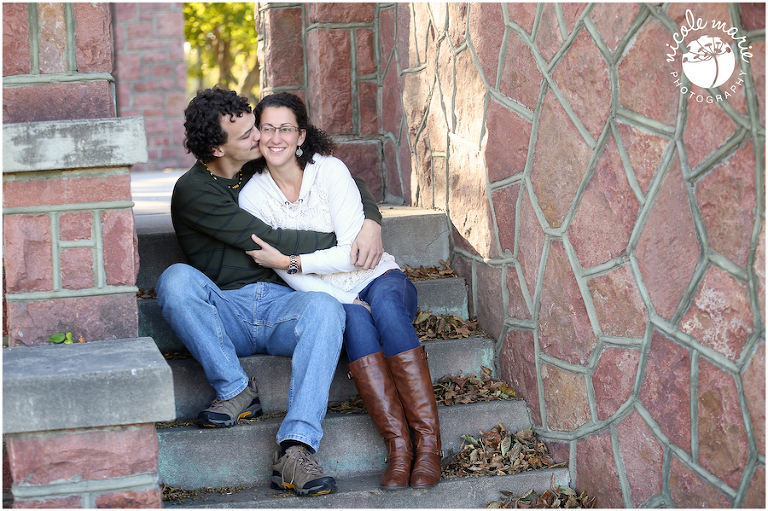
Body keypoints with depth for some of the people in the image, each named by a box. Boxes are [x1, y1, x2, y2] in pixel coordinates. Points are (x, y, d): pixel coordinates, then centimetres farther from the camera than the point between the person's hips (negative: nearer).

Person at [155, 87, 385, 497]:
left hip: (281, 306, 3)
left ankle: (295, 449, -44)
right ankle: (236, 390, -18)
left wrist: (371, 224, -3)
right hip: (225, 314, -2)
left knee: (324, 307, -33)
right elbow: (271, 242, -12)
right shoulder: (192, 191, -5)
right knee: (176, 279, -32)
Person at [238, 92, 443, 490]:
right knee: (355, 320, -34)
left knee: (384, 304, -35)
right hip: (327, 298, 1)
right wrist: (350, 303, -19)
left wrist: (292, 262, -21)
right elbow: (293, 280, -7)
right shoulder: (253, 196, -4)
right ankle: (397, 445, -40)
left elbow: (353, 252, -14)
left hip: (380, 280, 0)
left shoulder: (330, 171, -9)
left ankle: (428, 441, -39)